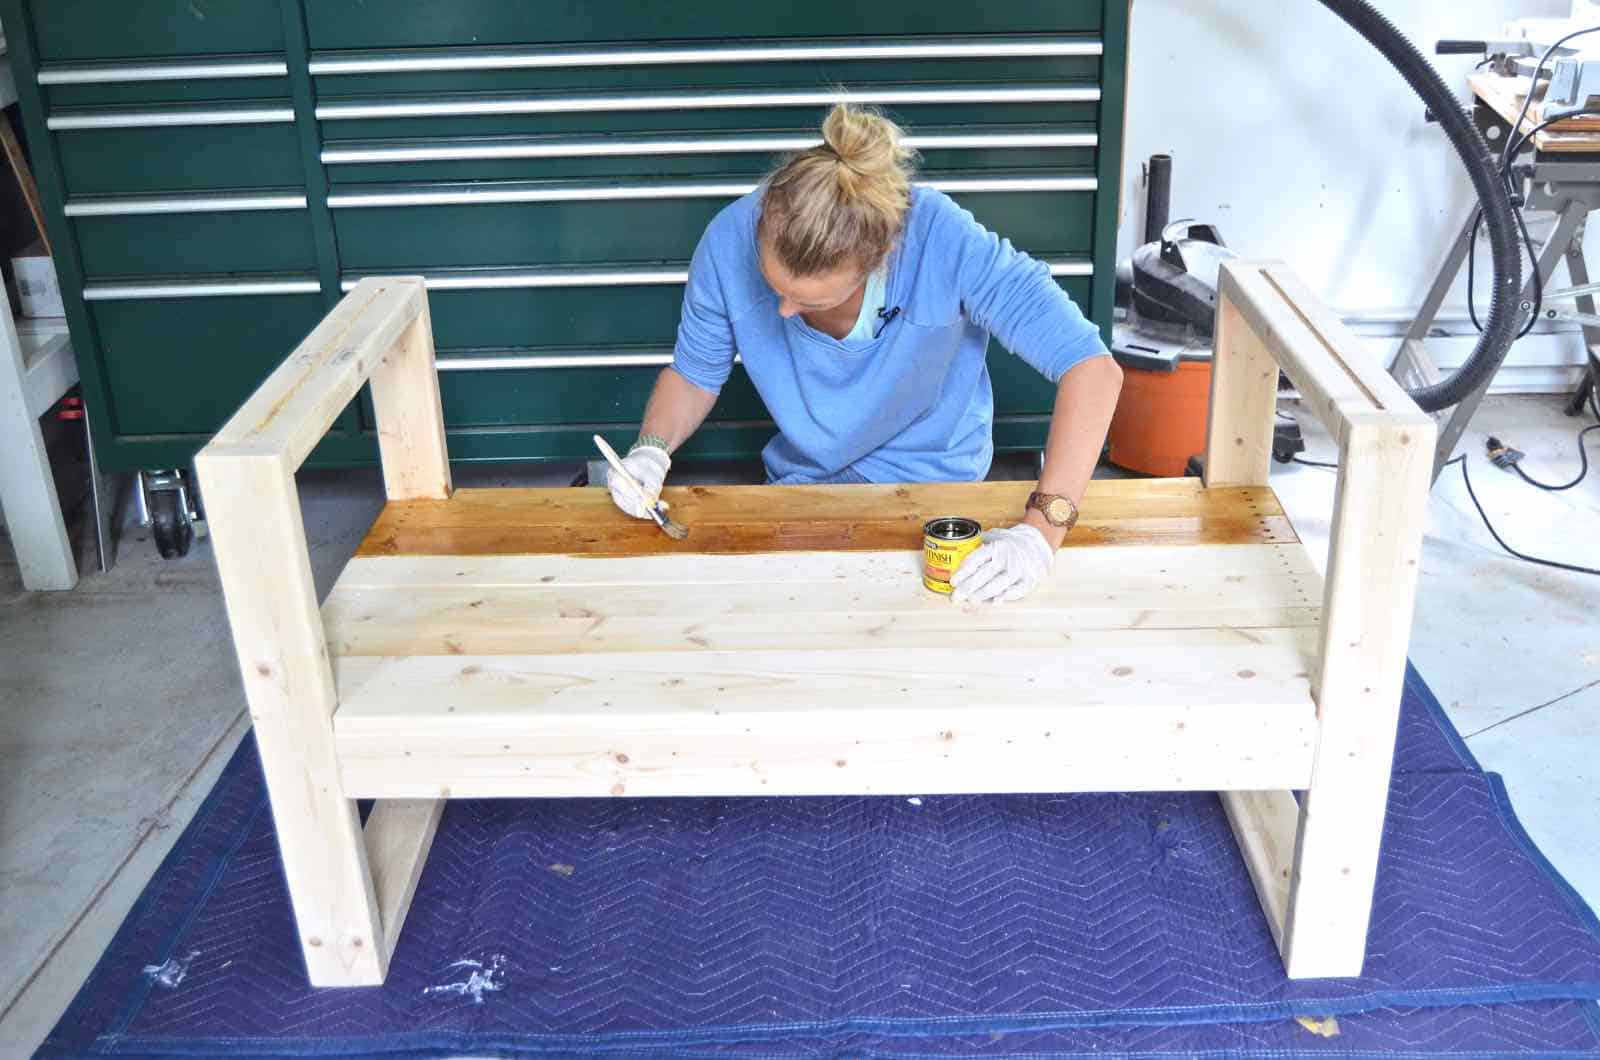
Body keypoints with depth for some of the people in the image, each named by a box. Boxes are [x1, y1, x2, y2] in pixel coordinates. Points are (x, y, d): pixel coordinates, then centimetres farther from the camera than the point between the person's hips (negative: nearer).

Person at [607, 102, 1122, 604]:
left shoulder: (942, 241, -32)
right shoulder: (730, 241, -22)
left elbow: (1091, 366, -33)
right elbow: (694, 373, -3)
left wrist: (1040, 532, -41)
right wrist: (652, 449, -24)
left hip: (932, 476, -2)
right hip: (801, 476, 2)